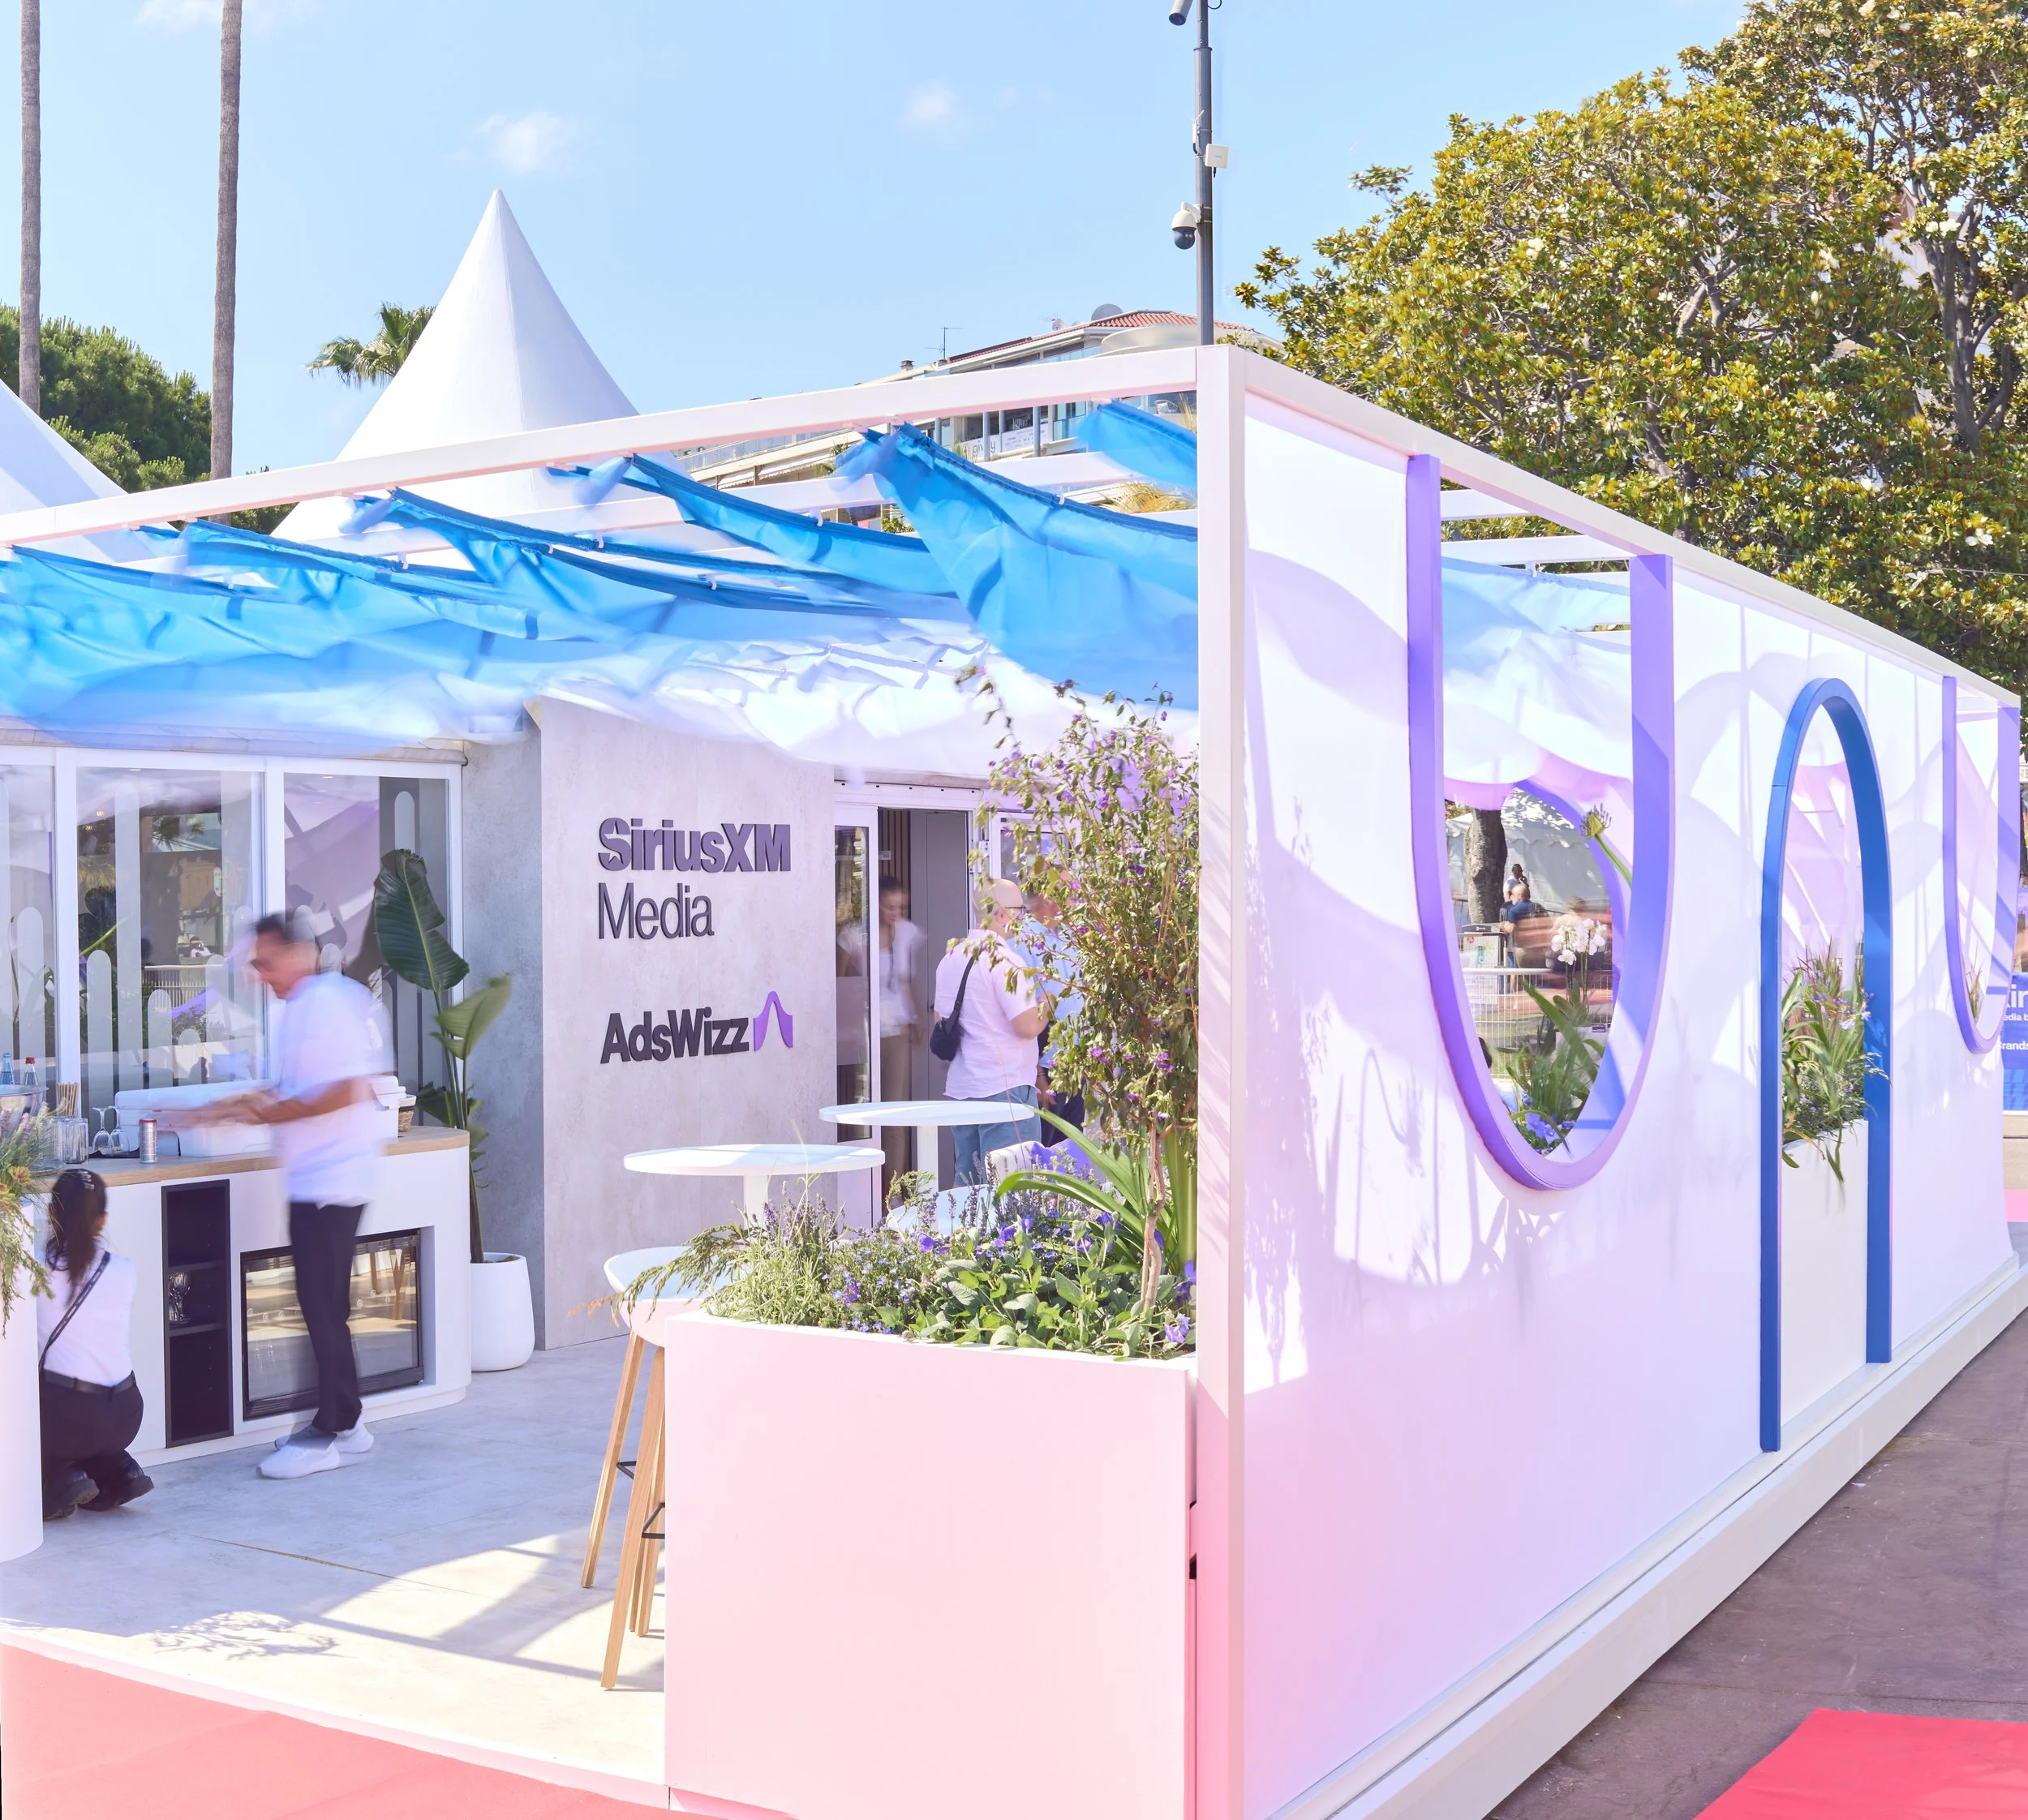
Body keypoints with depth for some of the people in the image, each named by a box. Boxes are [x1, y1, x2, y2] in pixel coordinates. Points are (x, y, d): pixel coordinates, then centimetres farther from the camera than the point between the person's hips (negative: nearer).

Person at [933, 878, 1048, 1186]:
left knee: (966, 1186, 12)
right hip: (1005, 1088, -8)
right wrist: (1046, 1008, 0)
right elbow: (1028, 1027, -18)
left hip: (958, 1088, 8)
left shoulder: (951, 957, 11)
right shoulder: (1006, 960, -14)